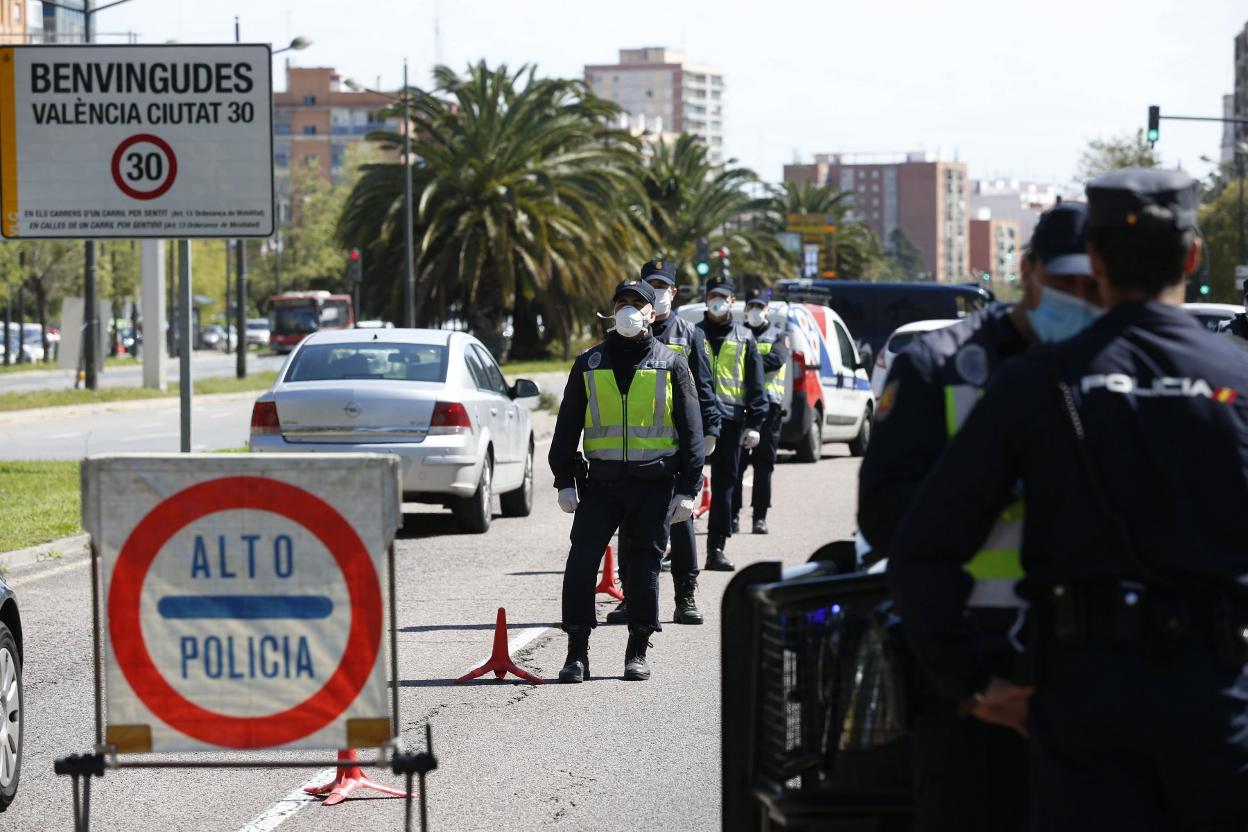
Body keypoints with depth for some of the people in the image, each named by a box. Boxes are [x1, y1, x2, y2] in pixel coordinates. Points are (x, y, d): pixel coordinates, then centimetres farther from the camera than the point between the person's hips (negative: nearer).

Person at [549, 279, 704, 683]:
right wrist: (564, 481, 4)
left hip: (655, 484, -1)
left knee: (644, 566, 3)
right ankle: (577, 653, -4)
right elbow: (567, 426, 12)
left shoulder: (671, 365, 6)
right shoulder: (589, 363, 10)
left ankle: (637, 653, 14)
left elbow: (691, 430, 6)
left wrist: (687, 489, 0)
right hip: (602, 483, 1)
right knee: (581, 563, -10)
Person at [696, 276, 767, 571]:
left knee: (724, 487, 3)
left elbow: (755, 384, 11)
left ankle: (716, 549, 7)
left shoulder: (744, 339, 11)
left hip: (730, 420, 1)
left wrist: (754, 423, 2)